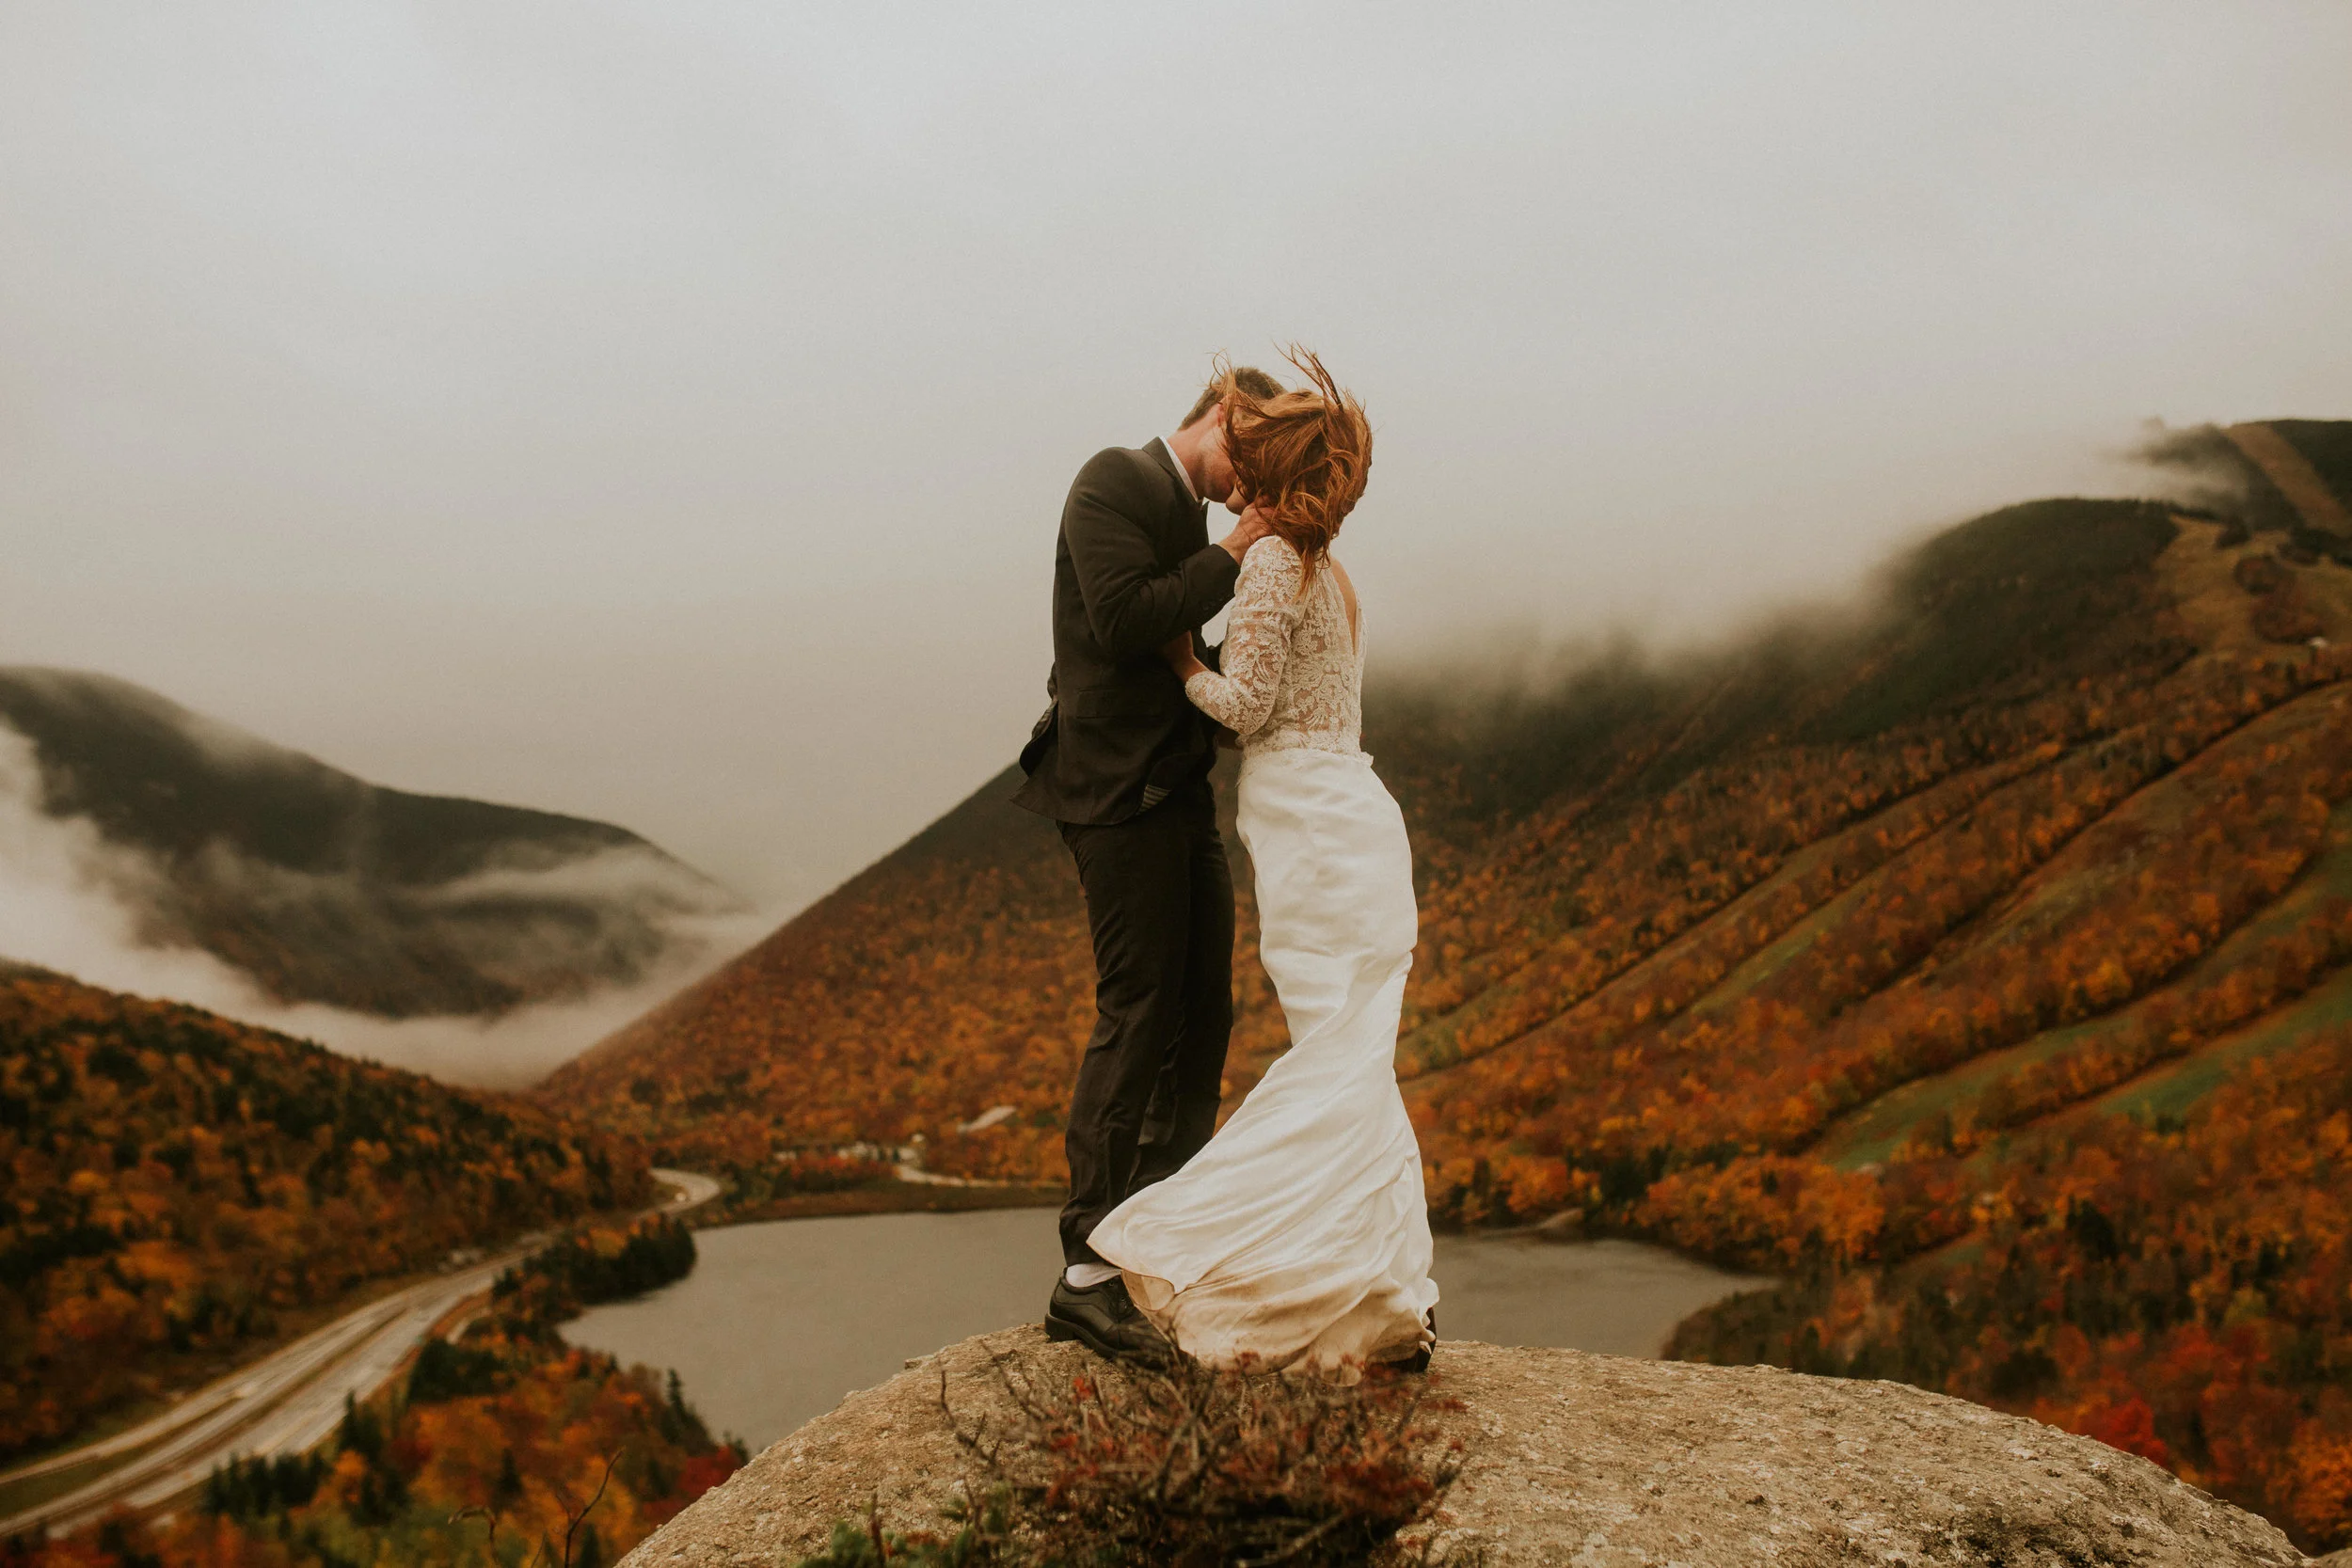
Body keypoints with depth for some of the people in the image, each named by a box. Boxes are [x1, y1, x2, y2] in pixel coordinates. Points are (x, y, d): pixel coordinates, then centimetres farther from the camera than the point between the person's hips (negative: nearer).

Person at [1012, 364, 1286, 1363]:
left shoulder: (1193, 524, 20)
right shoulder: (1114, 481, -7)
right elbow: (1121, 622, -20)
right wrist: (1231, 557, -13)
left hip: (1178, 795, 10)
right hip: (1120, 789, -10)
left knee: (1203, 1015, 11)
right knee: (1136, 1015, -10)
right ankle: (1087, 1275, -5)